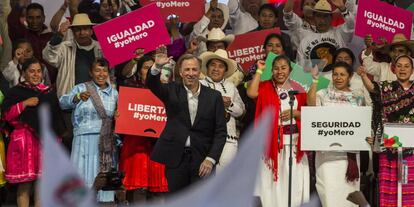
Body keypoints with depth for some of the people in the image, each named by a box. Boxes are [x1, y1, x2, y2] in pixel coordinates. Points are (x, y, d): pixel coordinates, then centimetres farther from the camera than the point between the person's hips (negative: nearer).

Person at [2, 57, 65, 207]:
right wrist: (24, 103, -14)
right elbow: (6, 115, -6)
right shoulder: (16, 92, 3)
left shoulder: (49, 93, 15)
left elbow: (57, 118, 19)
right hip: (24, 141, -4)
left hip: (46, 140, 4)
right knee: (25, 184, -6)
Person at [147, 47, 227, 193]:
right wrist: (157, 67, -34)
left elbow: (220, 132, 2)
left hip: (202, 159, 0)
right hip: (175, 158, 0)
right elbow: (152, 85, -13)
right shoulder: (172, 91, 6)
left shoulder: (214, 96, 4)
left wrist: (211, 159, -9)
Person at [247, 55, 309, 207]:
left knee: (293, 182, 2)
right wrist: (259, 70, -8)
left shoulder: (297, 89, 9)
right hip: (272, 141, -1)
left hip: (293, 141, 1)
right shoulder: (265, 87, 4)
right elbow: (251, 93, -17)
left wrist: (294, 113, -10)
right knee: (272, 182, 1)